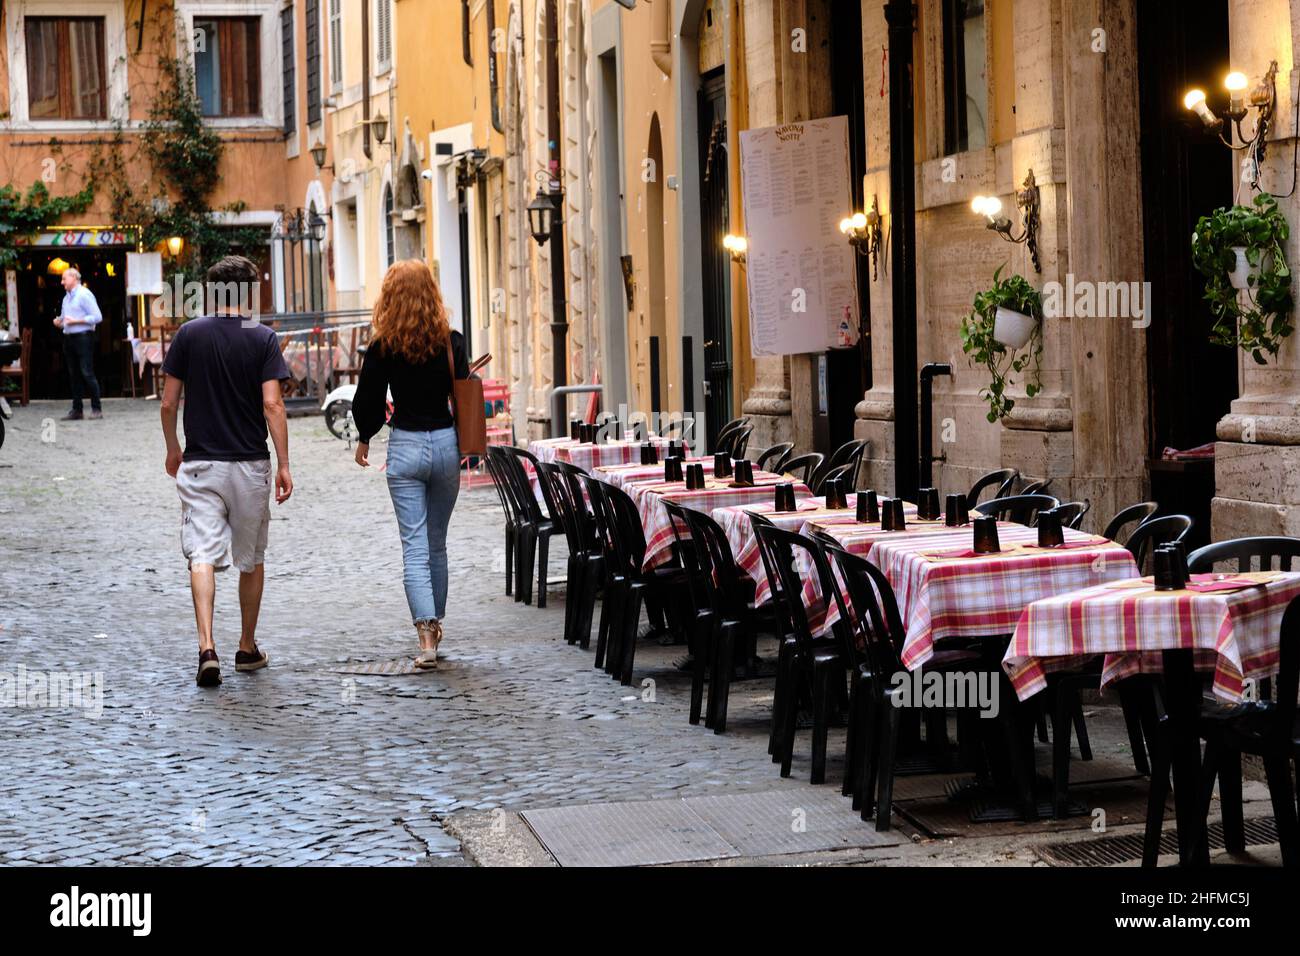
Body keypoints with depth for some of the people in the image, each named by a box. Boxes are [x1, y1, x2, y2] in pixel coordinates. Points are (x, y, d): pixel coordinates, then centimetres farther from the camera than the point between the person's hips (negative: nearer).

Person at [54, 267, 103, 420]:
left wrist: (76, 321, -16)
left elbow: (97, 317, -13)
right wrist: (59, 323, 5)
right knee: (74, 375, 8)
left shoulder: (84, 294, -7)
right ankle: (77, 410, 10)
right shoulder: (67, 297, 19)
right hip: (68, 338, 8)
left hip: (83, 337, -8)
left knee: (87, 373, -10)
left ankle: (96, 409, -7)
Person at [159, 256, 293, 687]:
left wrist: (173, 450, 16)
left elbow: (169, 402, 0)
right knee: (250, 560, 15)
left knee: (202, 557, -4)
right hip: (250, 465, 0)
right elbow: (272, 405, -11)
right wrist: (284, 465, -7)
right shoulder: (263, 338, -5)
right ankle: (247, 648, 25)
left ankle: (207, 647, -21)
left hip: (200, 464, 0)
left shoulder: (189, 334, -1)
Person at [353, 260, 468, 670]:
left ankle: (426, 635, -15)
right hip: (446, 444, 2)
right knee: (437, 543, 17)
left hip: (405, 447, -2)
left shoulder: (383, 347, -7)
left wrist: (365, 438, 17)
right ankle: (435, 625, 28)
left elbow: (366, 402, -2)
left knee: (414, 546, -3)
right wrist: (464, 443, 17)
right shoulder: (451, 341, -3)